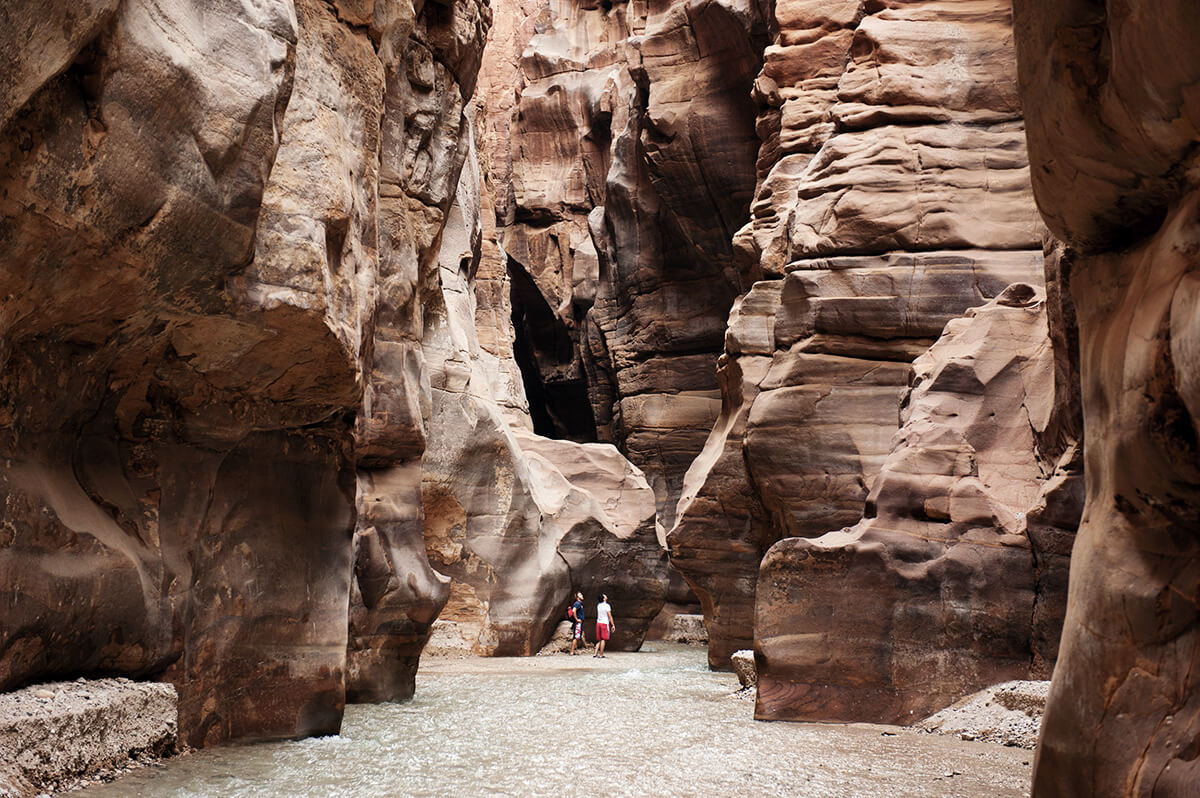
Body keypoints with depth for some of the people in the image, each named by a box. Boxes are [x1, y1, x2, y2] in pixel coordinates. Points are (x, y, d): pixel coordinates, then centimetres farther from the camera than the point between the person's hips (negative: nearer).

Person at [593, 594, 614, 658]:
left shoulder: (598, 605, 12)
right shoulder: (607, 605, -8)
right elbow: (610, 616, -10)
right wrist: (613, 625, -7)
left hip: (598, 623, 7)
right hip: (605, 623, -7)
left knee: (599, 640, 12)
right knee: (603, 639, -4)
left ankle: (595, 653, 5)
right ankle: (601, 654, -5)